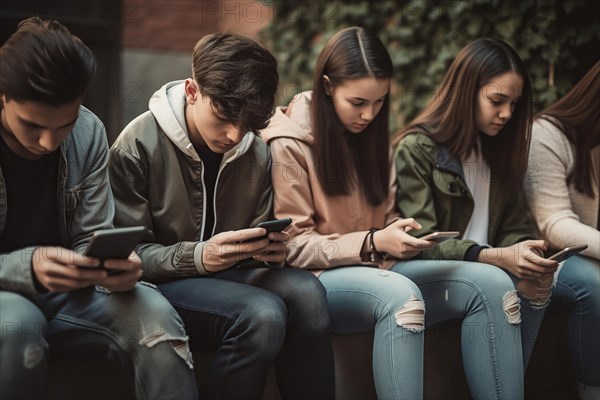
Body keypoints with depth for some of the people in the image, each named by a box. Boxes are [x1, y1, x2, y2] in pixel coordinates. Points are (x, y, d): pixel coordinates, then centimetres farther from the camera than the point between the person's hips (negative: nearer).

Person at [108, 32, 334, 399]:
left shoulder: (257, 152, 4)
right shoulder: (139, 145, -11)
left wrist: (272, 249, -11)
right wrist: (198, 257, -28)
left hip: (232, 275, 5)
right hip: (167, 282, -5)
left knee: (306, 291, -28)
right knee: (263, 314, -33)